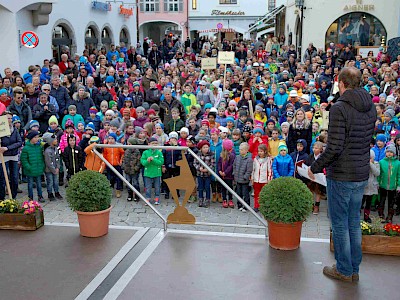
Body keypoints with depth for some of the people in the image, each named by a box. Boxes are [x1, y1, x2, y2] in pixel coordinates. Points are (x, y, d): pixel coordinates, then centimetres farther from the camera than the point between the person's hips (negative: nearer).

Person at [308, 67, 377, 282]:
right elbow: (368, 139, 13)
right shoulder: (370, 107, 5)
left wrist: (315, 168, -11)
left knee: (340, 224, 7)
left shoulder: (339, 108, -19)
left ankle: (344, 271, 19)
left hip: (341, 176, -7)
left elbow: (334, 148, -23)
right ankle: (354, 269, 29)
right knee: (354, 223, 18)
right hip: (362, 175, 7)